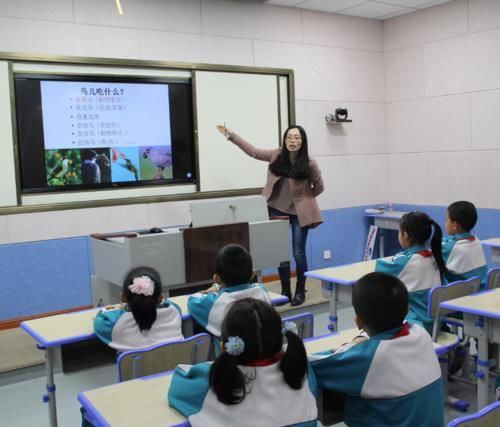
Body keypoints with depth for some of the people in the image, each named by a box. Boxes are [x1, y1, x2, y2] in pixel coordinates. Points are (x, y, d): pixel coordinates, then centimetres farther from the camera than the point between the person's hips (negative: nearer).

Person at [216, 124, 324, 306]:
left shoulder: (309, 164, -14)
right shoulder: (276, 155, -7)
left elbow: (319, 187, 0)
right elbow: (253, 151, -3)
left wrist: (304, 199, 4)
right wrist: (231, 135, -6)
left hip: (299, 212, -3)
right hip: (278, 210, 3)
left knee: (298, 253, 2)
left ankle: (300, 291, 19)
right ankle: (285, 291, 21)